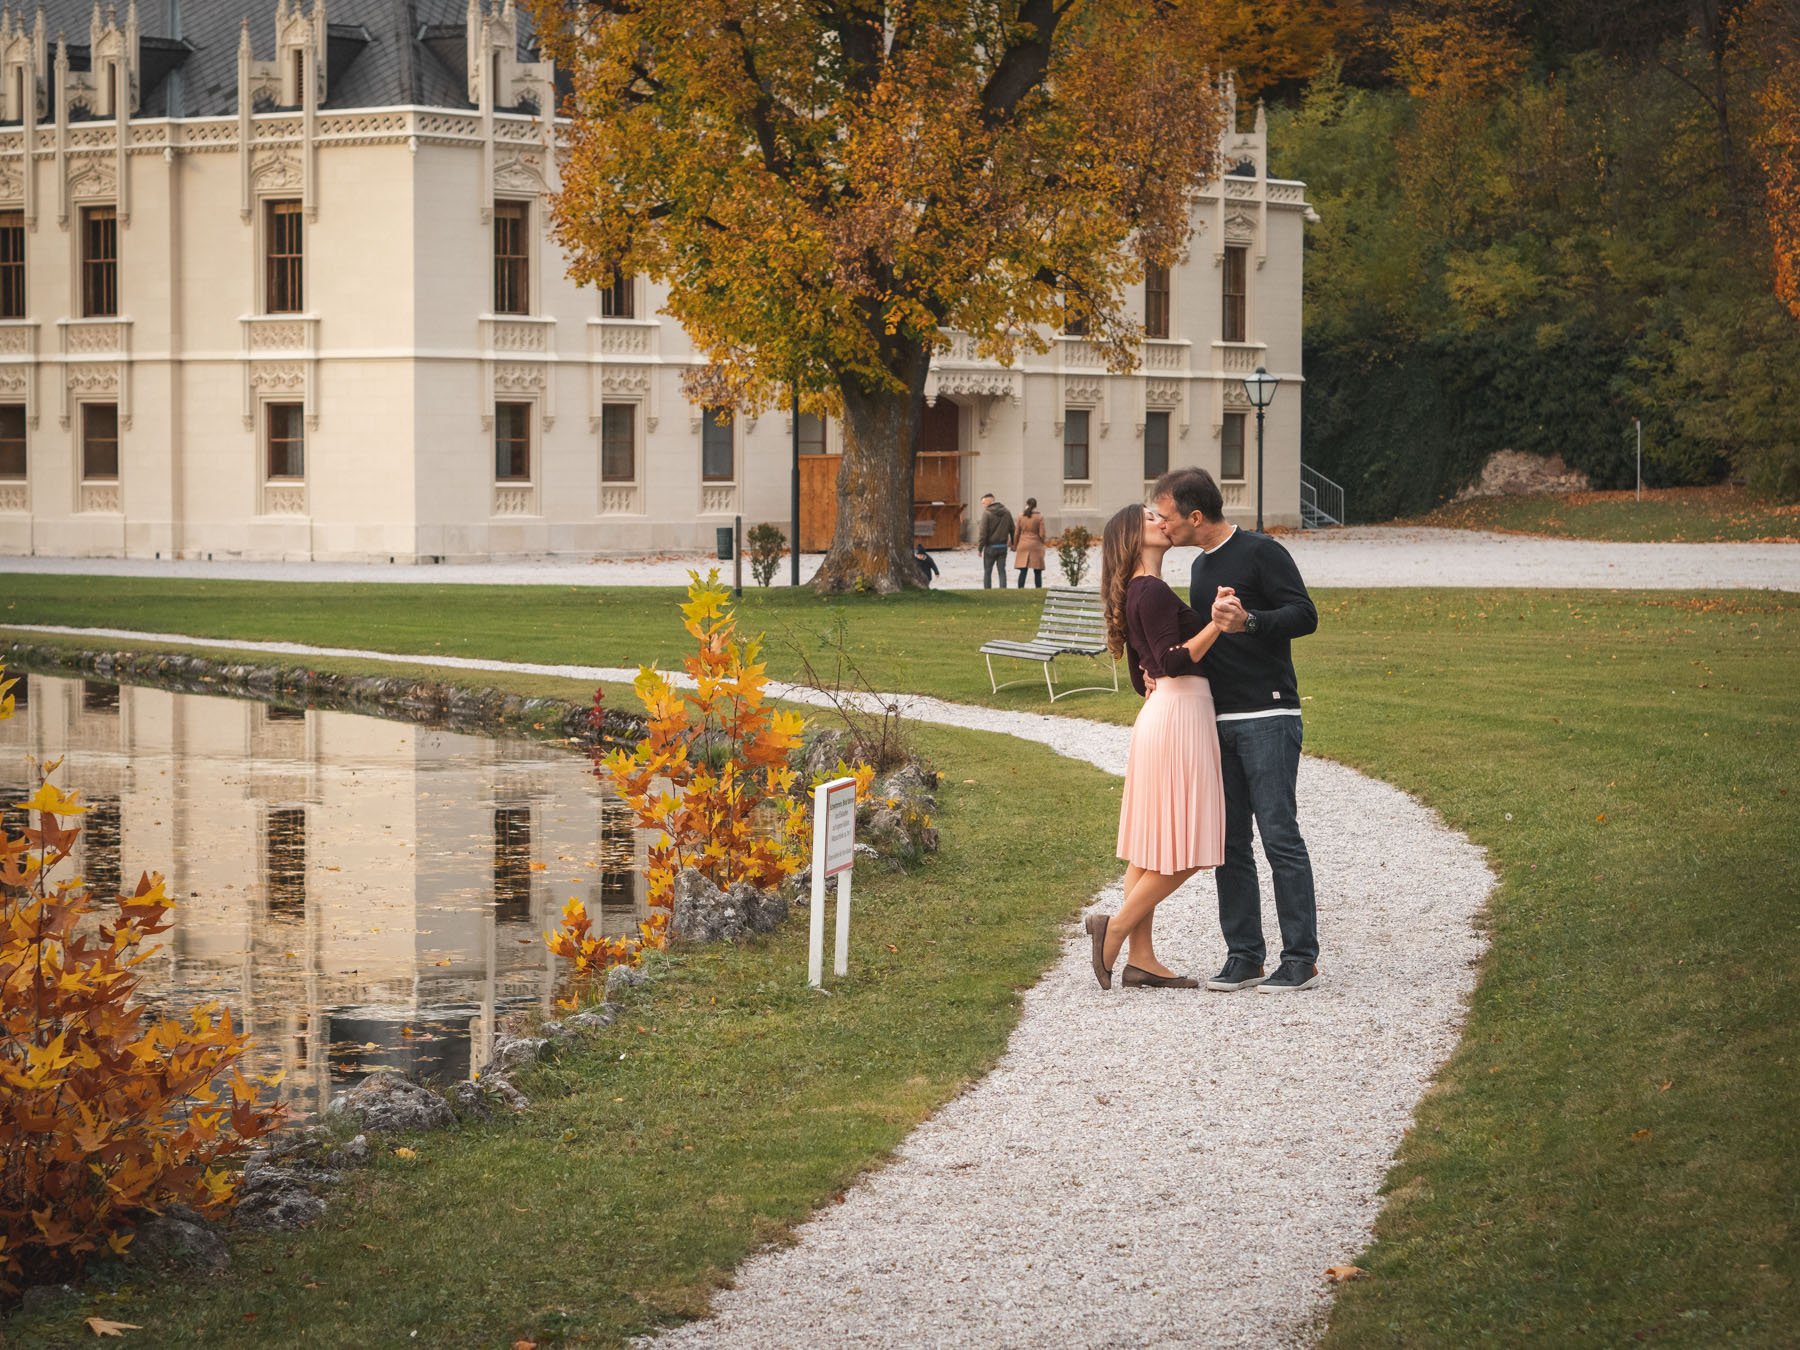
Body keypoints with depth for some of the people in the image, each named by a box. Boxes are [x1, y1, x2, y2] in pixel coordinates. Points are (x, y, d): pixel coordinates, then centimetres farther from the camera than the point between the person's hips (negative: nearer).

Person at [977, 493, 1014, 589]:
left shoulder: (987, 513, -12)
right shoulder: (1007, 512, 5)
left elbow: (983, 532, -15)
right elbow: (1012, 530, 10)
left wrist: (980, 548, -10)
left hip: (990, 546, -4)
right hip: (1003, 547, 4)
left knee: (987, 571, 6)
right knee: (1002, 570, 7)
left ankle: (987, 589, 5)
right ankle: (1003, 589, 1)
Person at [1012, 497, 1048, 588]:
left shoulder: (1021, 517, 0)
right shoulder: (1039, 517, -5)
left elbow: (1016, 533, 4)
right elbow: (1042, 534, -7)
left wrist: (1015, 546, 16)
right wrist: (1042, 543, 12)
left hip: (1023, 546, 2)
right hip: (1036, 546, -2)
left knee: (1023, 571, 1)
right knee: (1038, 572, 6)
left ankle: (1020, 589, -6)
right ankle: (1039, 589, 5)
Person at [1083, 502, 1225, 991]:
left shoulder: (1138, 594, 17)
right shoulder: (1153, 592, -14)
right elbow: (1173, 662, -23)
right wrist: (1216, 624, -29)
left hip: (1158, 714, 10)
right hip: (1180, 716, -10)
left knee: (1152, 844, 8)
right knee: (1183, 848, -6)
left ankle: (1141, 958, 9)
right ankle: (1116, 927, -3)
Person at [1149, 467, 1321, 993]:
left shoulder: (1262, 553, -8)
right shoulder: (1202, 566, 18)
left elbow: (1305, 615, -15)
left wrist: (1248, 621, -30)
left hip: (1268, 717, -8)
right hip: (1218, 721, 8)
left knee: (1279, 835, -9)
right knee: (1229, 841, 5)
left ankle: (1301, 958, -5)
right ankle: (1244, 955, 9)